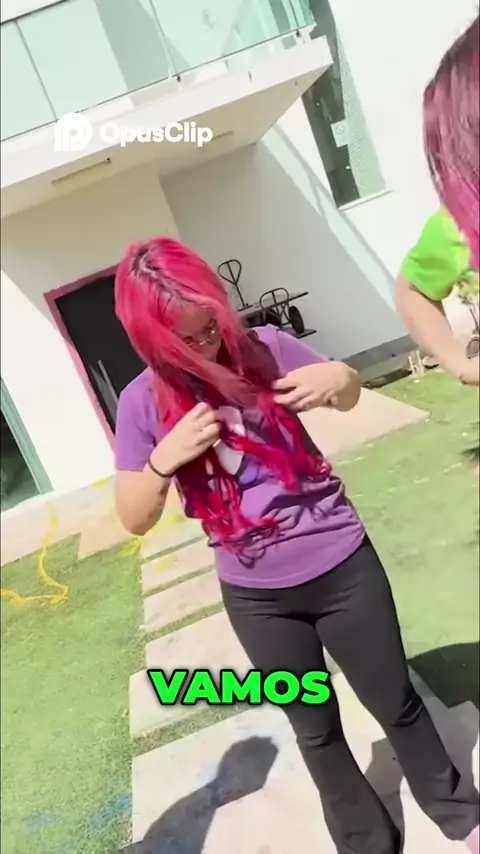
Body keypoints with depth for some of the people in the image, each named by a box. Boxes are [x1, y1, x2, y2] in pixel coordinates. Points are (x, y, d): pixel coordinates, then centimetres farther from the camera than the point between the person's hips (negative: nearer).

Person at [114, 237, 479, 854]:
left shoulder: (262, 347, -10)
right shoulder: (143, 403, -10)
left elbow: (348, 398, 7)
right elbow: (134, 519, -6)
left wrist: (340, 378, -17)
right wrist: (165, 456, -24)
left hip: (342, 563, 0)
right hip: (257, 596, 1)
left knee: (396, 704, 19)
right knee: (315, 728, 20)